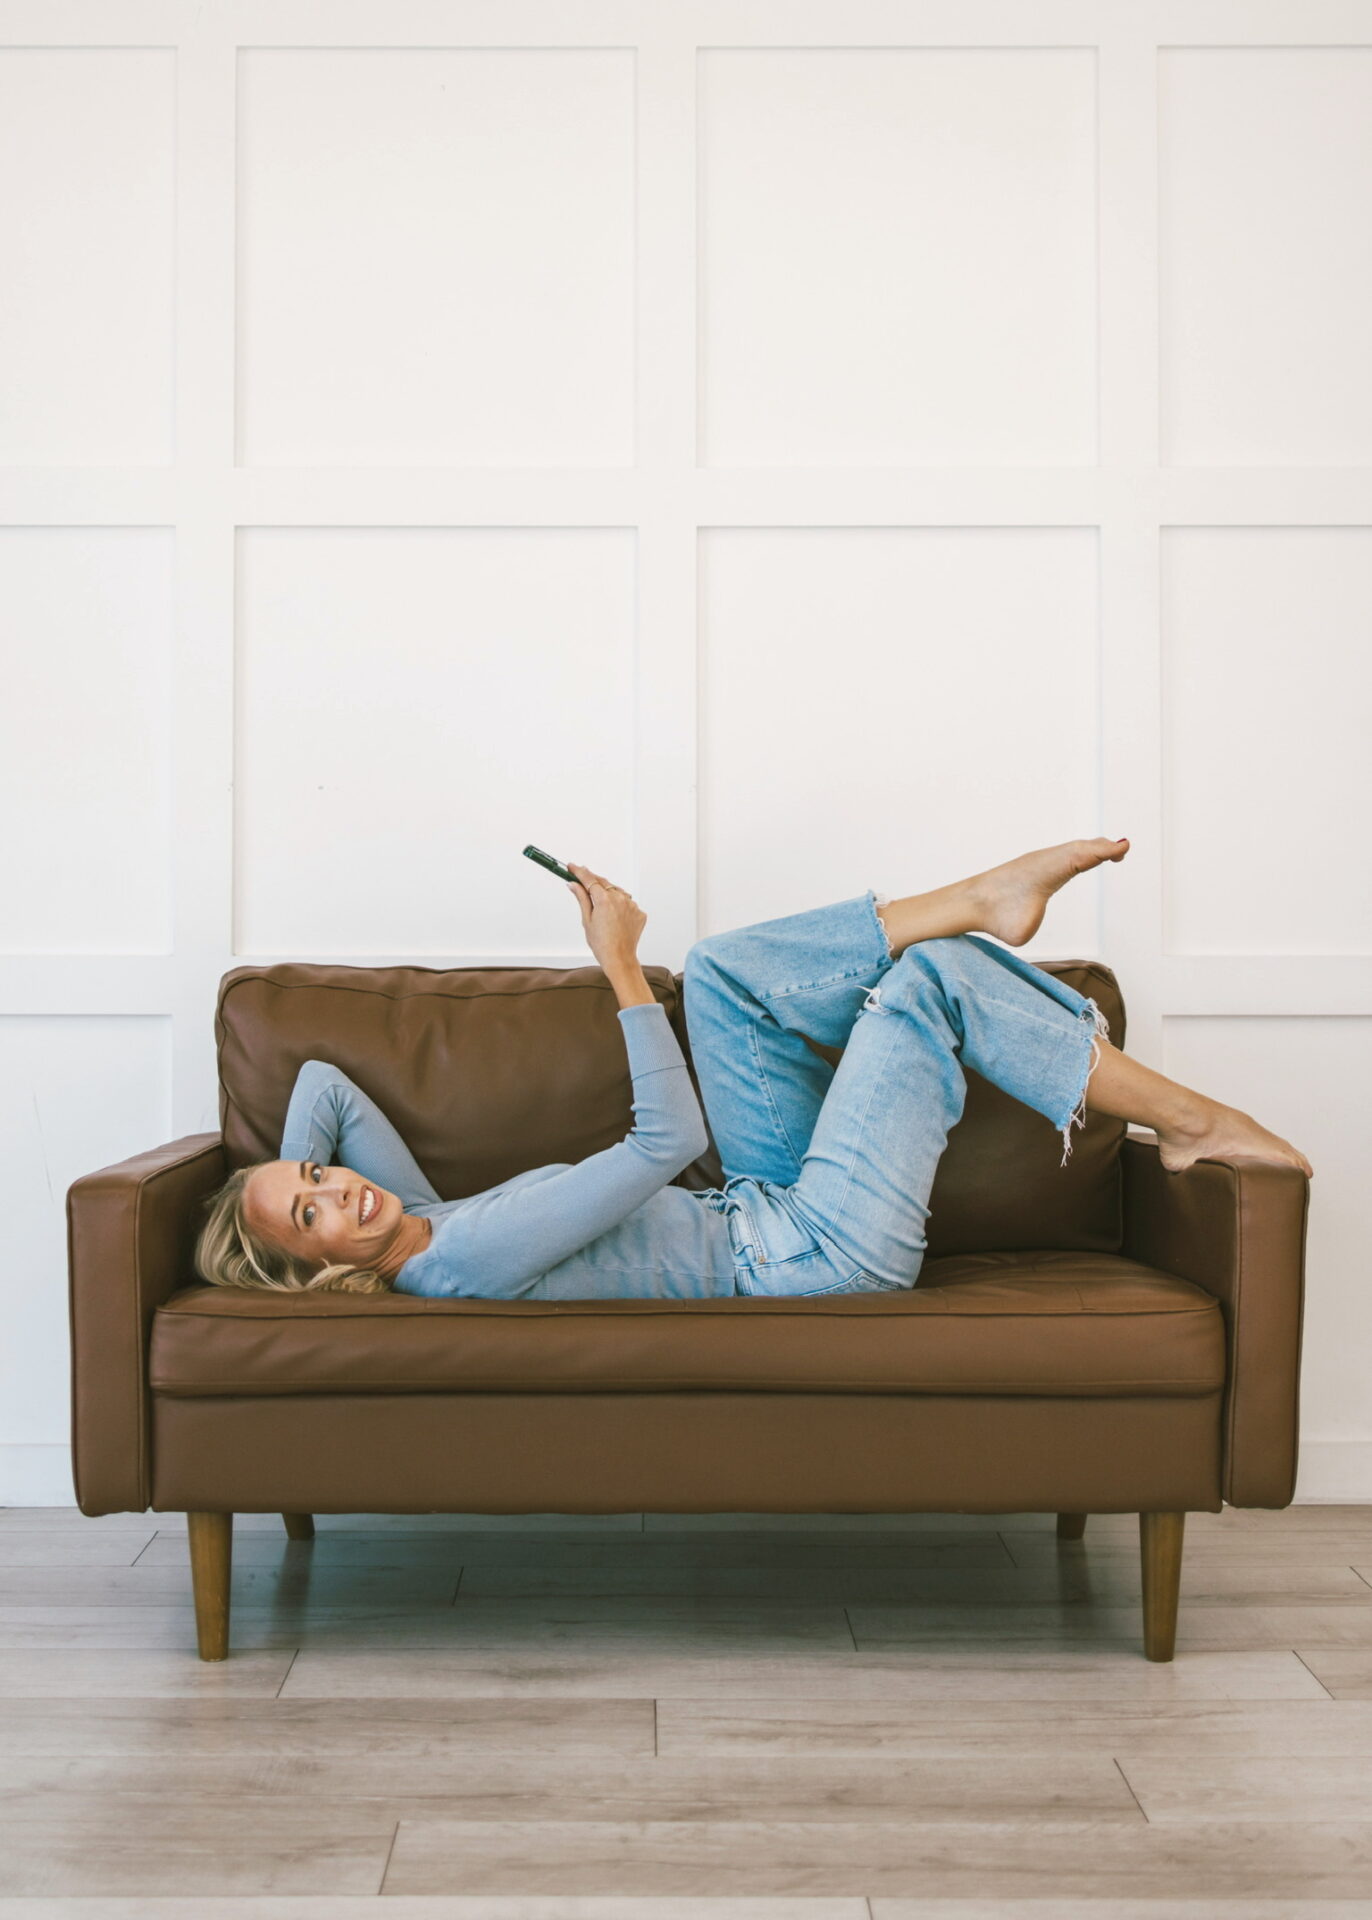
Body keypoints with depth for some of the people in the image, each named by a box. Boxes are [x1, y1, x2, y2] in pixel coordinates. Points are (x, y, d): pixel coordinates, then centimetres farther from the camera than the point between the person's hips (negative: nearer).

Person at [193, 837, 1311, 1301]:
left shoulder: (421, 1224, 1)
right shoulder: (462, 1258, -27)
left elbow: (324, 1077, 12)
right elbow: (669, 1138, -26)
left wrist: (283, 1179, -3)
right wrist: (621, 968, -19)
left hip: (768, 1214, 9)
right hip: (819, 1254, -9)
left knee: (723, 968, 7)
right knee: (929, 980, -13)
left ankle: (980, 901, 12)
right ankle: (1187, 1121, 2)